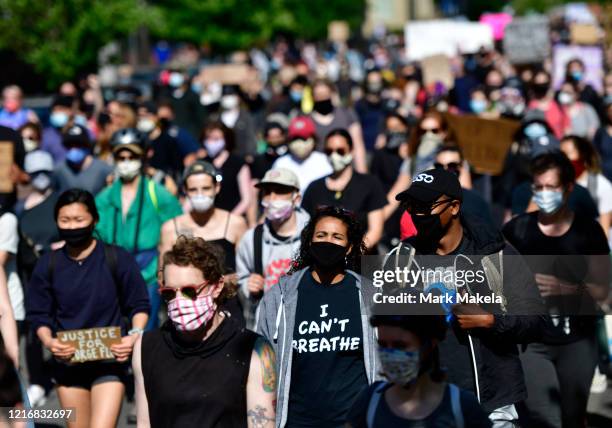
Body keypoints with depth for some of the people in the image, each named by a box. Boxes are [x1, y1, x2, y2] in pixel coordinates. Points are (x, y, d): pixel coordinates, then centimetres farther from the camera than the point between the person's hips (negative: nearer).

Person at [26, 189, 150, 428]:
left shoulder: (118, 260, -8)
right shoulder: (48, 265, -1)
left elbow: (139, 305, 2)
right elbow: (39, 315, 7)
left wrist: (135, 335, -16)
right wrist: (48, 341, -12)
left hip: (109, 361, -3)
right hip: (67, 363, 3)